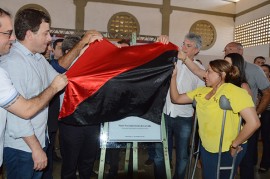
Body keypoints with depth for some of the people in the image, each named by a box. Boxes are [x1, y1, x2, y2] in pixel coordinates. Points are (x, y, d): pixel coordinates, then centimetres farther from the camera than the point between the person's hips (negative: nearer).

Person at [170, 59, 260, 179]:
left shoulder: (234, 92, -20)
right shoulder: (202, 91, 1)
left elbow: (253, 123, -27)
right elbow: (176, 99, 5)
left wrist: (234, 145, -19)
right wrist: (174, 76, -3)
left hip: (227, 151, -6)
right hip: (206, 148, 6)